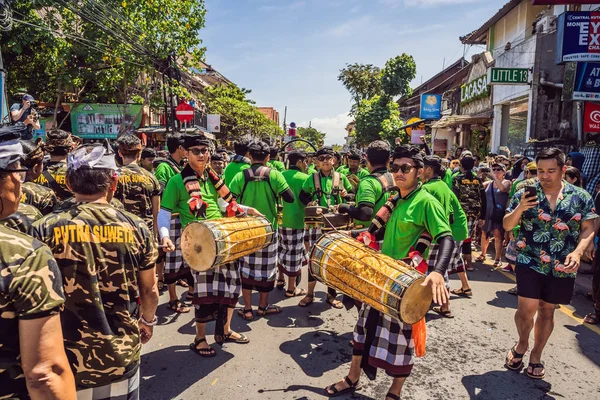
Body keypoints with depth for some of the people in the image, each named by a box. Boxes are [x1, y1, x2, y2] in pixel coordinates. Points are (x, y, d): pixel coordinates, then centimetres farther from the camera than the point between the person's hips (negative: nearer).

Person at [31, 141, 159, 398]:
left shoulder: (45, 230, -12)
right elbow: (149, 291, 1)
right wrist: (147, 322, 21)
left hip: (67, 361, -1)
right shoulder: (136, 229, -9)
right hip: (122, 358, 1)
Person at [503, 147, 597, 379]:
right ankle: (522, 344, 23)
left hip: (562, 267, 2)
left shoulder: (581, 197, 1)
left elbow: (588, 229, 1)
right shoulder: (525, 193, -2)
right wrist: (520, 208, -21)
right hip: (530, 262, -1)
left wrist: (578, 252, -17)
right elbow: (507, 225, -1)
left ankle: (536, 356, 30)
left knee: (547, 311, 12)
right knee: (526, 309, -7)